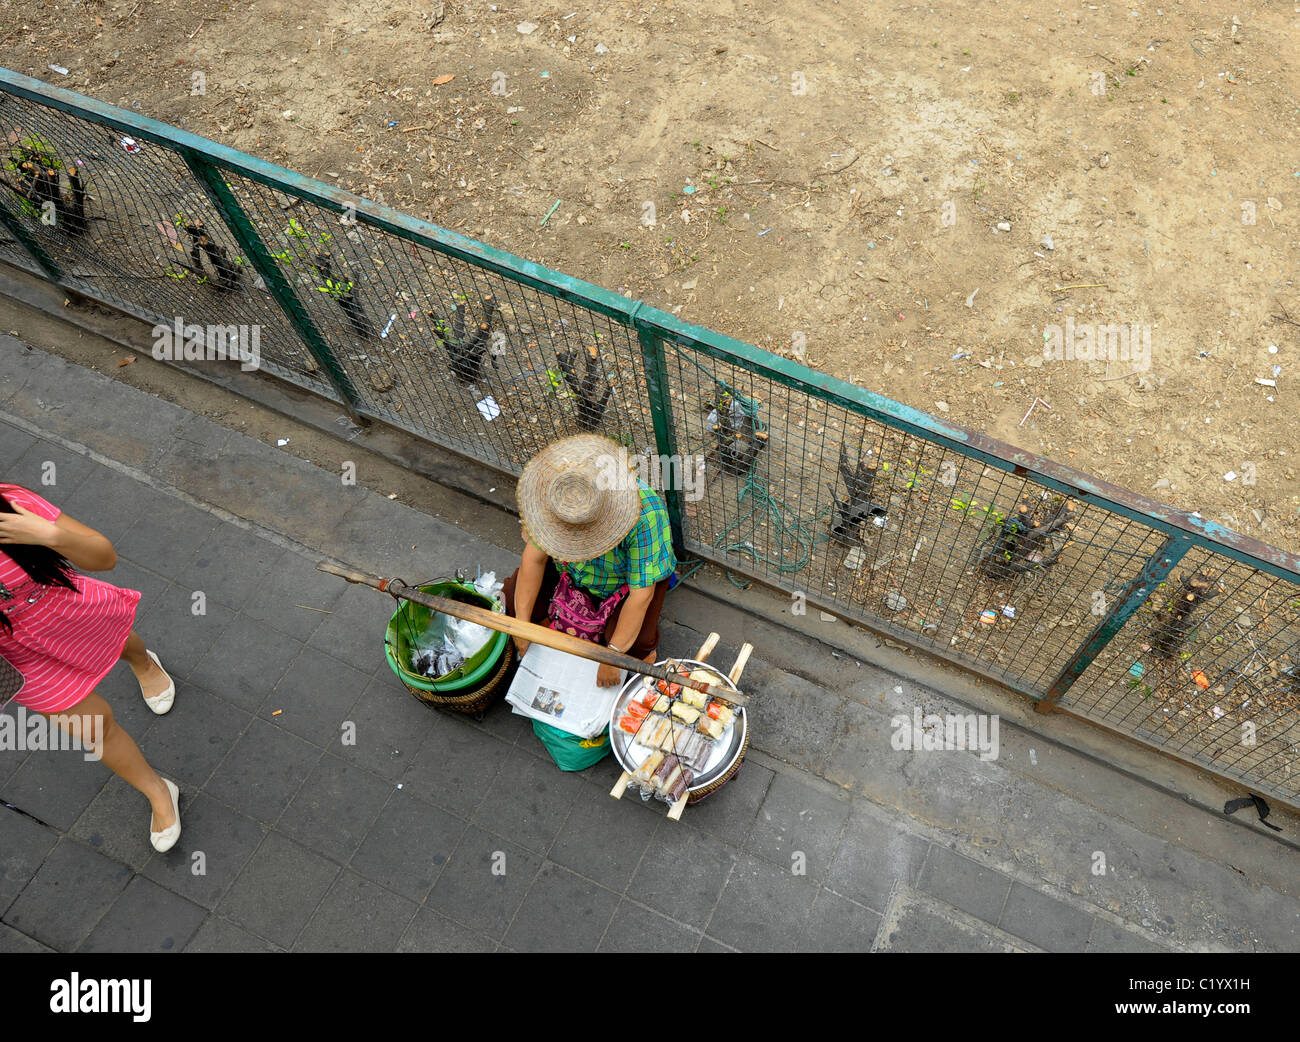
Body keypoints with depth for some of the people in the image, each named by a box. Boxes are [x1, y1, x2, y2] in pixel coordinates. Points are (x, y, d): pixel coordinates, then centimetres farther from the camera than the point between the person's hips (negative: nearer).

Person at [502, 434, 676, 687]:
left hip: (633, 575, -4)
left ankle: (647, 644, 11)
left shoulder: (643, 514, -42)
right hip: (571, 571, 4)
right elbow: (534, 557, -19)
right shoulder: (555, 495, -30)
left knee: (635, 645, -26)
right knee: (511, 600, -11)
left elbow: (641, 593, -34)